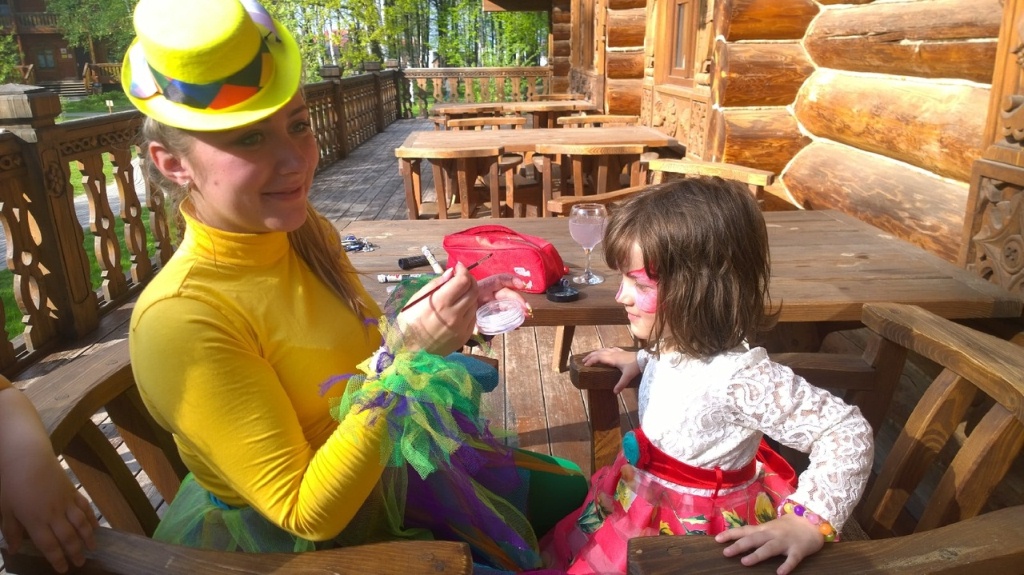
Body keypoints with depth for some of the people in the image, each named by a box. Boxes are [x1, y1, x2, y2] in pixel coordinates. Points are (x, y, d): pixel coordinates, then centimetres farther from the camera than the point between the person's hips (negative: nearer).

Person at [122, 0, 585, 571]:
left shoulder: (308, 230, -10)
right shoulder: (179, 319, -30)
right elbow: (308, 514, -28)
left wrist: (447, 313, -12)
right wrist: (401, 356, -35)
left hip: (388, 473, 6)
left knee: (566, 488, 21)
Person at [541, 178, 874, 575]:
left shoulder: (741, 376, -35)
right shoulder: (678, 341, -11)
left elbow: (848, 433, -30)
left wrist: (807, 521, -36)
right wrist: (641, 361, 17)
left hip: (696, 528, -7)